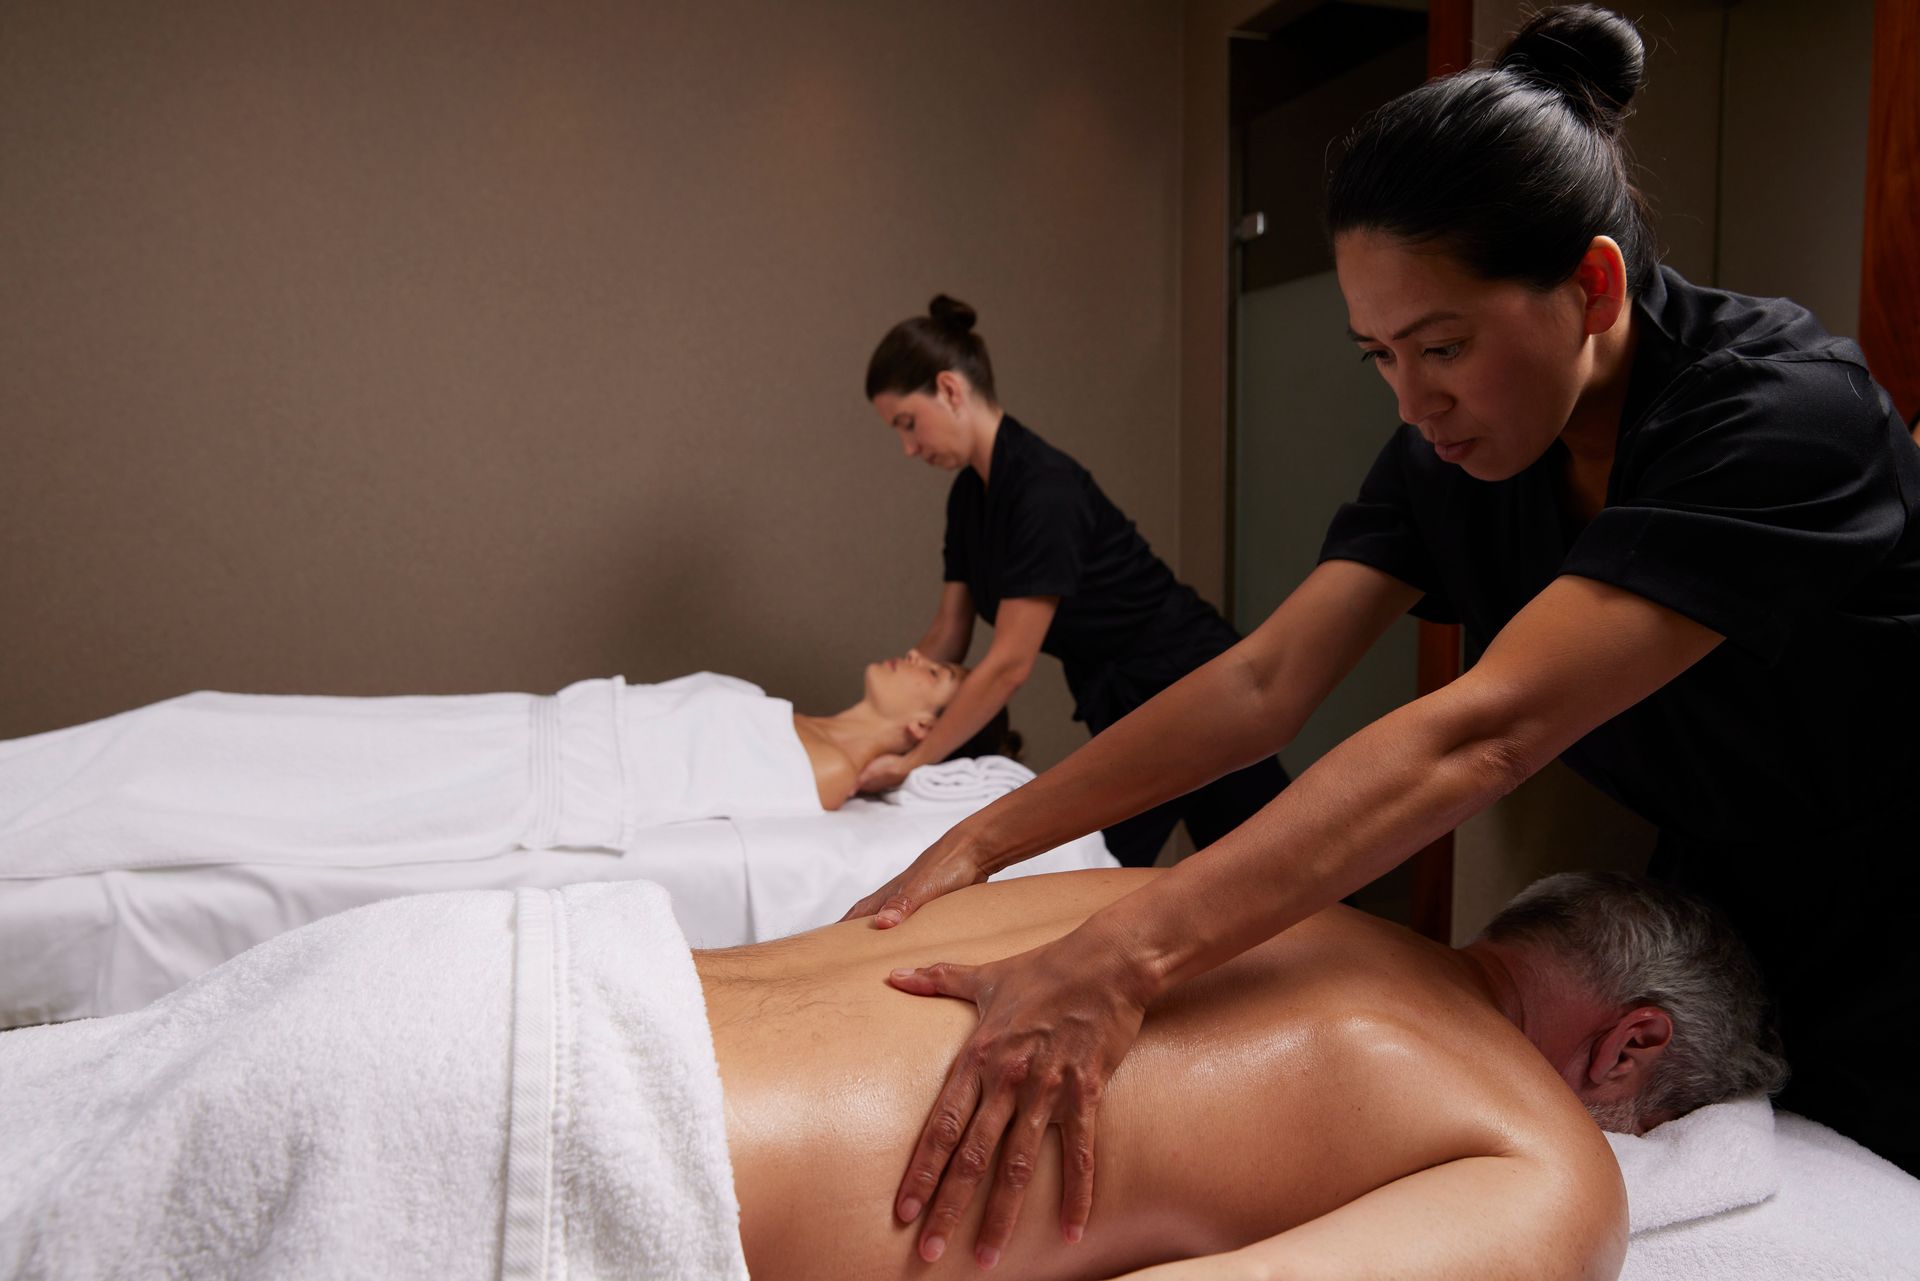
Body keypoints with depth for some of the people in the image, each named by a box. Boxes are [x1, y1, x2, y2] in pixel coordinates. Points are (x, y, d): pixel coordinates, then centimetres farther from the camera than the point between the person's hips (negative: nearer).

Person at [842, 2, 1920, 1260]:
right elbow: (1265, 683, -17)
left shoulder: (1785, 409, -32)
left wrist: (1124, 960, -52)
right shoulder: (1456, 441, -11)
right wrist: (977, 844, -23)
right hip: (1715, 929, 5)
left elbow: (1481, 732, -44)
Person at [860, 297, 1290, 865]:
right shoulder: (969, 495, 3)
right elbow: (948, 636, 6)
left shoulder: (1044, 487, -26)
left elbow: (1009, 664, -26)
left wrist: (913, 760, -21)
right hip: (1125, 714, 9)